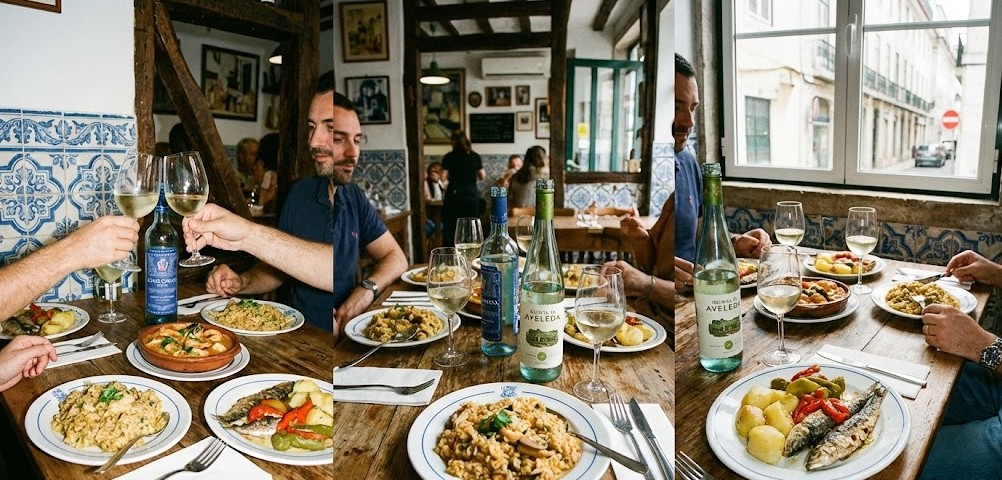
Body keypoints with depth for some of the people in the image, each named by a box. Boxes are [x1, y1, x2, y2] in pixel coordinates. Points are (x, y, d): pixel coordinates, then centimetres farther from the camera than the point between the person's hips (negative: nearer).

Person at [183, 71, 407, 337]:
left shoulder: (356, 197, 0)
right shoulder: (298, 193, 2)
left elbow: (397, 259, -8)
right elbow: (277, 266, 9)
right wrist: (241, 282, -9)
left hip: (346, 332, -1)